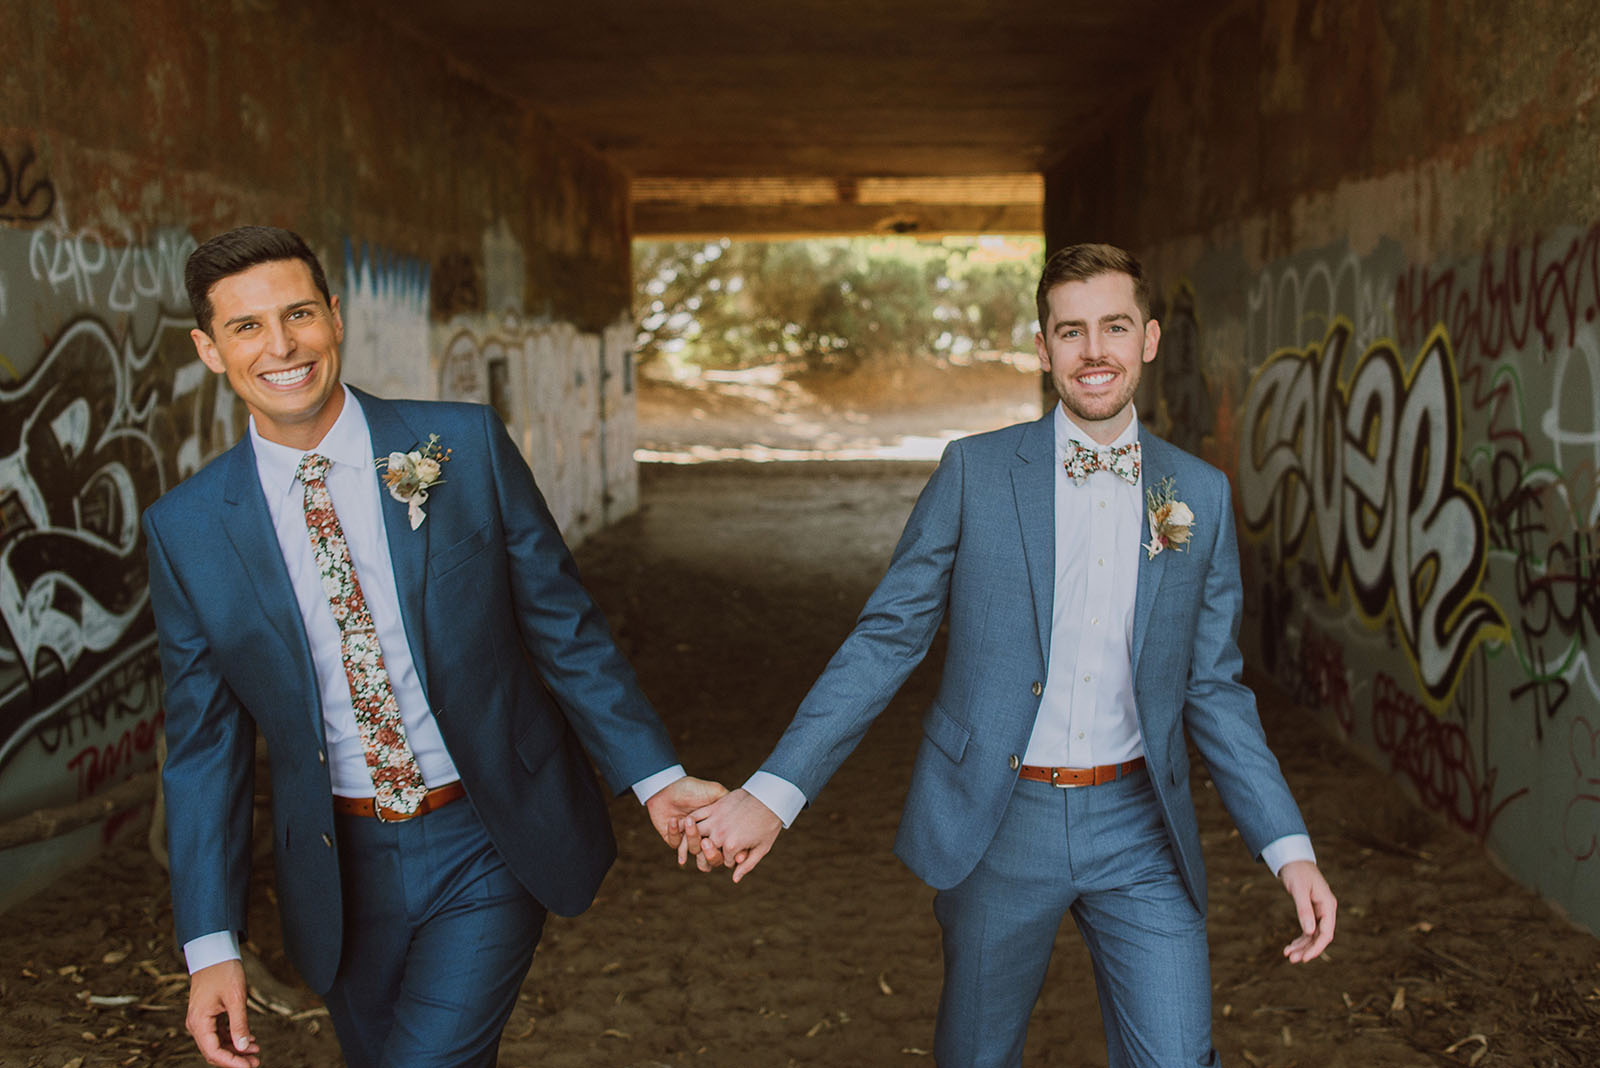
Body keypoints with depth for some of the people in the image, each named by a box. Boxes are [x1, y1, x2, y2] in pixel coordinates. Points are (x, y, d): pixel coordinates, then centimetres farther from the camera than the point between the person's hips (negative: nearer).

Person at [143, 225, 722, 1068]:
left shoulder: (465, 445, -8)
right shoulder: (185, 530, -4)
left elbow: (562, 624, -1)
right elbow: (204, 743, 1)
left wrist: (654, 776, -4)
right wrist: (211, 945, -3)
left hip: (492, 847, -2)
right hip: (342, 872, 2)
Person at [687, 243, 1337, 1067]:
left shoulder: (1201, 495, 4)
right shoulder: (975, 472, -4)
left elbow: (1212, 686, 8)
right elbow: (887, 637, -4)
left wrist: (1289, 847, -1)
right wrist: (773, 794, -13)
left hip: (1135, 825, 2)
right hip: (999, 824, -1)